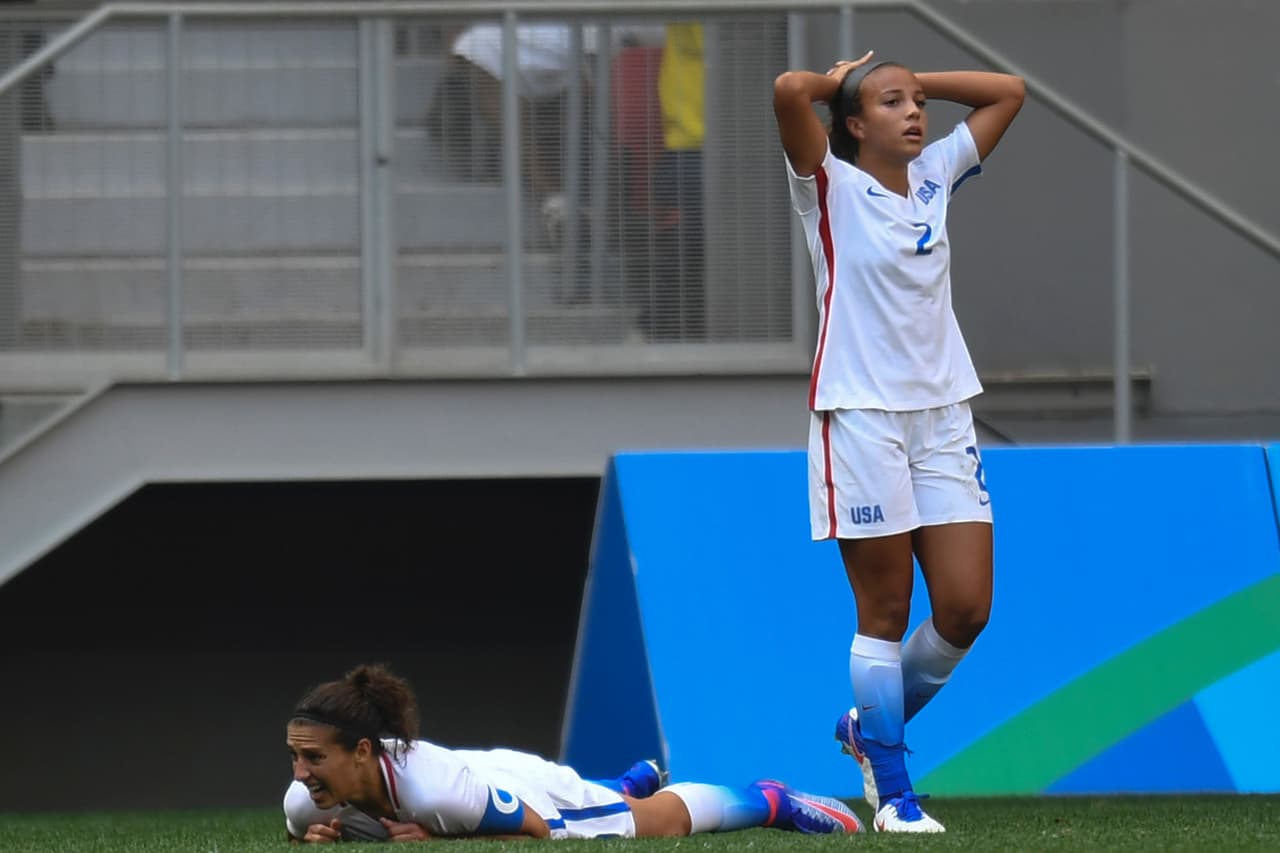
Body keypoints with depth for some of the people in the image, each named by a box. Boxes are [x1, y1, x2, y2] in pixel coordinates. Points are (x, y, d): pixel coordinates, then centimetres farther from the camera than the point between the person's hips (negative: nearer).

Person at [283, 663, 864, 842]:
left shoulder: (432, 786, -46)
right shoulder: (305, 799, -33)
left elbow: (534, 829, -29)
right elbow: (298, 833, -7)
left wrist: (434, 841, -39)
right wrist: (314, 839, -31)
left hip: (541, 792, -5)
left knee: (671, 820, 24)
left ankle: (772, 800, 52)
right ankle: (634, 781, 73)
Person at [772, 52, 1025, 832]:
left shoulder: (935, 178, 11)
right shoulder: (834, 189, -5)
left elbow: (1008, 92, 16)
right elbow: (790, 91, -21)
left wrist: (914, 81, 10)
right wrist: (844, 82, -1)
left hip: (944, 416, 6)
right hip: (862, 418, -6)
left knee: (966, 608, -1)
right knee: (886, 613, -3)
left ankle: (872, 727, 22)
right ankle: (892, 792, 4)